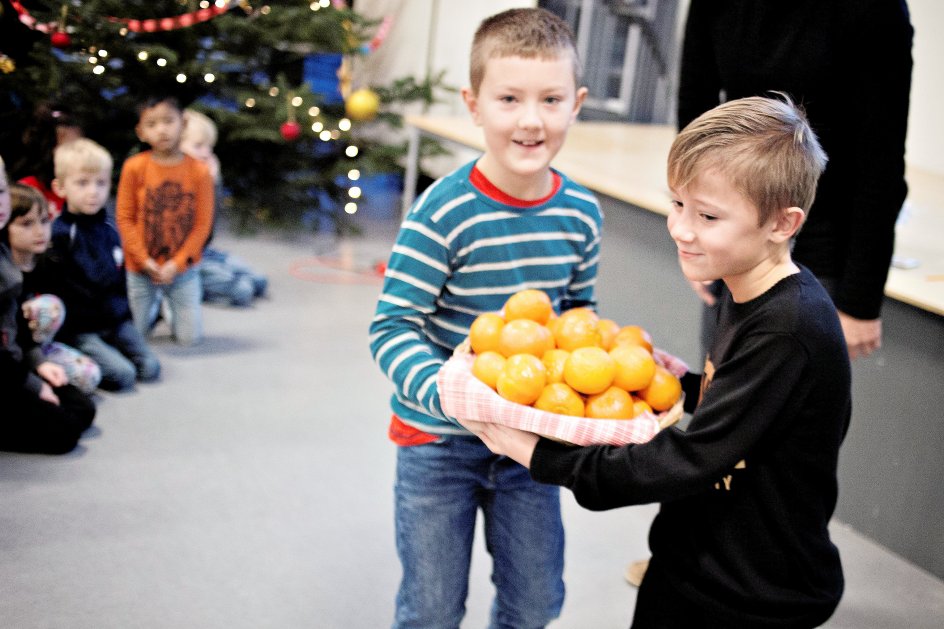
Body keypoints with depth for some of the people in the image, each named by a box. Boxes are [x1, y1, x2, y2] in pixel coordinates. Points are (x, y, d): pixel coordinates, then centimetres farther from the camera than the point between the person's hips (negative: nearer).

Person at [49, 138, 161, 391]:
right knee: (122, 375, -20)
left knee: (150, 368, -7)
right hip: (79, 329, -7)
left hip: (116, 322, 7)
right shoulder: (59, 234, -14)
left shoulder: (110, 230, 9)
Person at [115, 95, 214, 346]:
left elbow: (202, 224, -7)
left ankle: (175, 310, 32)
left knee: (190, 338, 0)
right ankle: (154, 305, 41)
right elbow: (124, 217, -6)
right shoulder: (134, 167, -11)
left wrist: (176, 263, -13)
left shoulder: (199, 171, -10)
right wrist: (145, 260, -13)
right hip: (142, 268, 0)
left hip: (182, 267, 0)